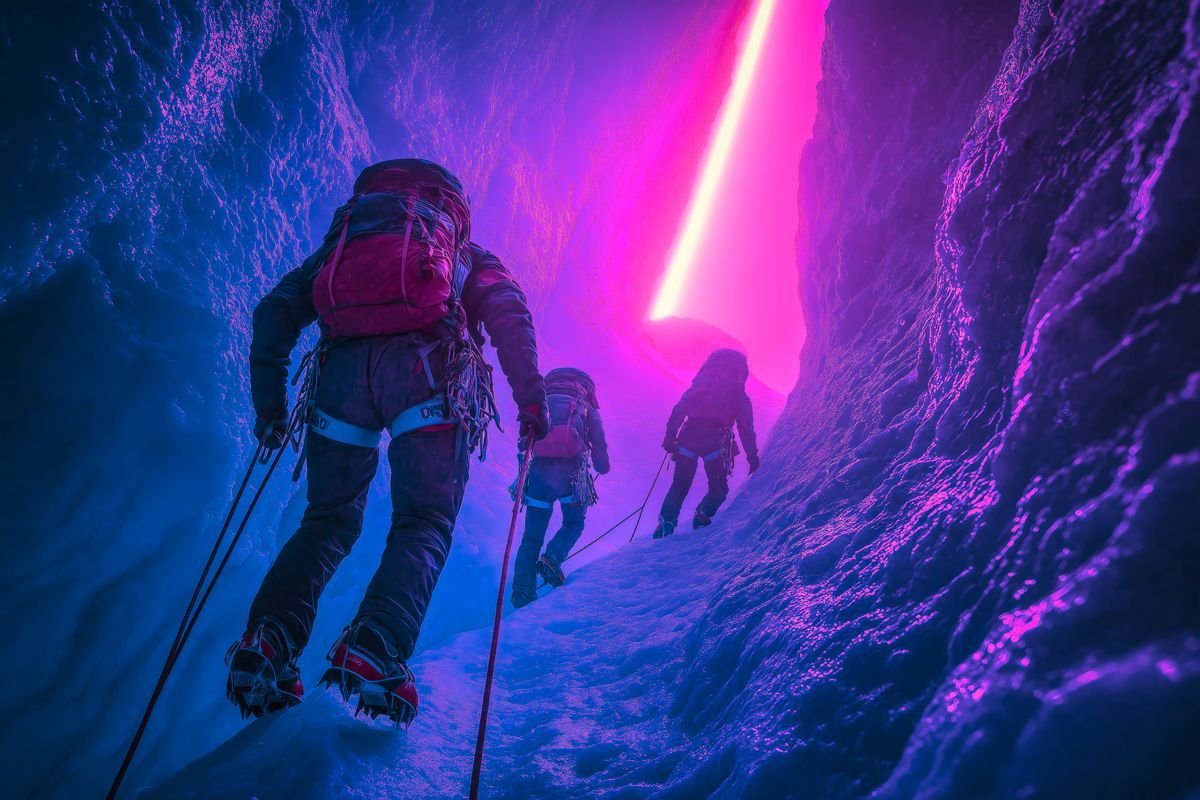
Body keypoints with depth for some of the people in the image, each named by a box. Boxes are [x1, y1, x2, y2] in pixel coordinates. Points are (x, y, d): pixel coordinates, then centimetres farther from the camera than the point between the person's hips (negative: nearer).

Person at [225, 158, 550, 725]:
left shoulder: (338, 244, 36)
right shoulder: (469, 256, 31)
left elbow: (275, 311, 22)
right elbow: (508, 312, 7)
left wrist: (269, 402, 22)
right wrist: (530, 395, 2)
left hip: (342, 365, 3)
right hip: (423, 366, -2)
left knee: (327, 521, 15)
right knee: (423, 524, 3)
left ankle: (267, 640, -4)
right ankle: (374, 650, -19)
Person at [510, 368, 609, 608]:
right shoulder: (586, 408, 17)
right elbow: (599, 441, 8)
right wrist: (602, 466, 22)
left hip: (538, 469, 2)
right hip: (571, 470, -2)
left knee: (532, 535, 11)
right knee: (574, 522, 23)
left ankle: (522, 593, -1)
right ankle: (553, 558, -6)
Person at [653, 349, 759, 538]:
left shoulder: (698, 386, 17)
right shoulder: (739, 395, 14)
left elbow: (678, 411, 7)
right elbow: (746, 428, 11)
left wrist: (670, 437, 4)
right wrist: (752, 457, 15)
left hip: (688, 437, 2)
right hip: (714, 442, -2)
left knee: (679, 485, 11)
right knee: (719, 487, 14)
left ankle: (667, 521, -5)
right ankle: (704, 514, -13)